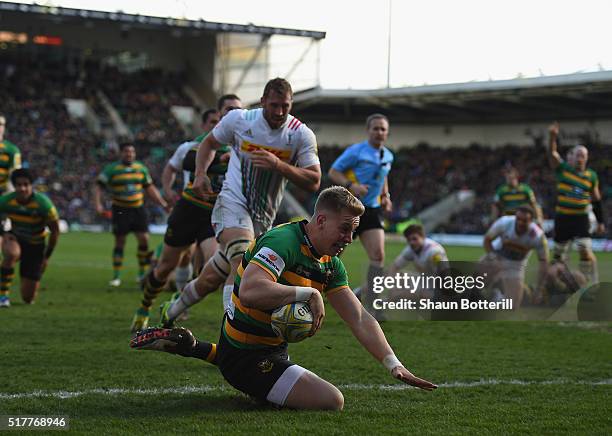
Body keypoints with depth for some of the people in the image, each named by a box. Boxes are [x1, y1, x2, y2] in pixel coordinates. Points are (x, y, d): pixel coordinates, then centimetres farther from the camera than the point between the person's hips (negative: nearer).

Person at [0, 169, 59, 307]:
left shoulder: (43, 203, -24)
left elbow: (55, 230, -11)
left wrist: (46, 257, -6)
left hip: (35, 245, 0)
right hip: (15, 238, 0)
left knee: (28, 298, 0)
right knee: (11, 253, -42)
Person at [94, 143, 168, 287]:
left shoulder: (141, 168, 8)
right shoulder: (111, 169, -4)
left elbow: (150, 188, 16)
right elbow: (98, 186, -5)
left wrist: (163, 204, 11)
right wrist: (98, 204, -18)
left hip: (138, 209, 3)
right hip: (120, 210, -3)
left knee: (144, 239, -5)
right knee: (120, 242, -2)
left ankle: (142, 273, 10)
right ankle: (116, 276, 6)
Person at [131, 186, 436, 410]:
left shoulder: (330, 264, 3)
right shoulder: (283, 241, -24)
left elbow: (360, 319, 2)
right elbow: (250, 291, -40)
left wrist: (394, 365, -7)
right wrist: (309, 293, -31)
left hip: (271, 347, 11)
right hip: (248, 359, -11)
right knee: (331, 400, -21)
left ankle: (194, 348, 28)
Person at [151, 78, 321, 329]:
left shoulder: (301, 135, -7)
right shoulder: (239, 120, -6)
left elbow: (313, 182, -12)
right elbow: (209, 143, 14)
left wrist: (278, 165, -25)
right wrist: (200, 173, -4)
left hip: (263, 217, 3)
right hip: (232, 202, -3)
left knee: (213, 278, 12)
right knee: (243, 263, -31)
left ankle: (171, 312, 35)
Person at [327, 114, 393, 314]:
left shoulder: (388, 156, 10)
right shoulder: (356, 151, -9)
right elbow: (333, 172, -8)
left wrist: (385, 196, 13)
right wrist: (351, 185, -23)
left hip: (371, 209, 5)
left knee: (378, 255, -10)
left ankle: (371, 304, -7)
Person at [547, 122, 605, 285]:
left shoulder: (591, 176, 4)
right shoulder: (562, 169, 0)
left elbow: (596, 200, 12)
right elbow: (552, 154, -16)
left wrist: (600, 222, 11)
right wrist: (552, 137, -34)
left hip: (581, 218, 0)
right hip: (562, 217, 1)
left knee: (585, 250, -14)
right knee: (558, 253, 9)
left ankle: (593, 283, -7)